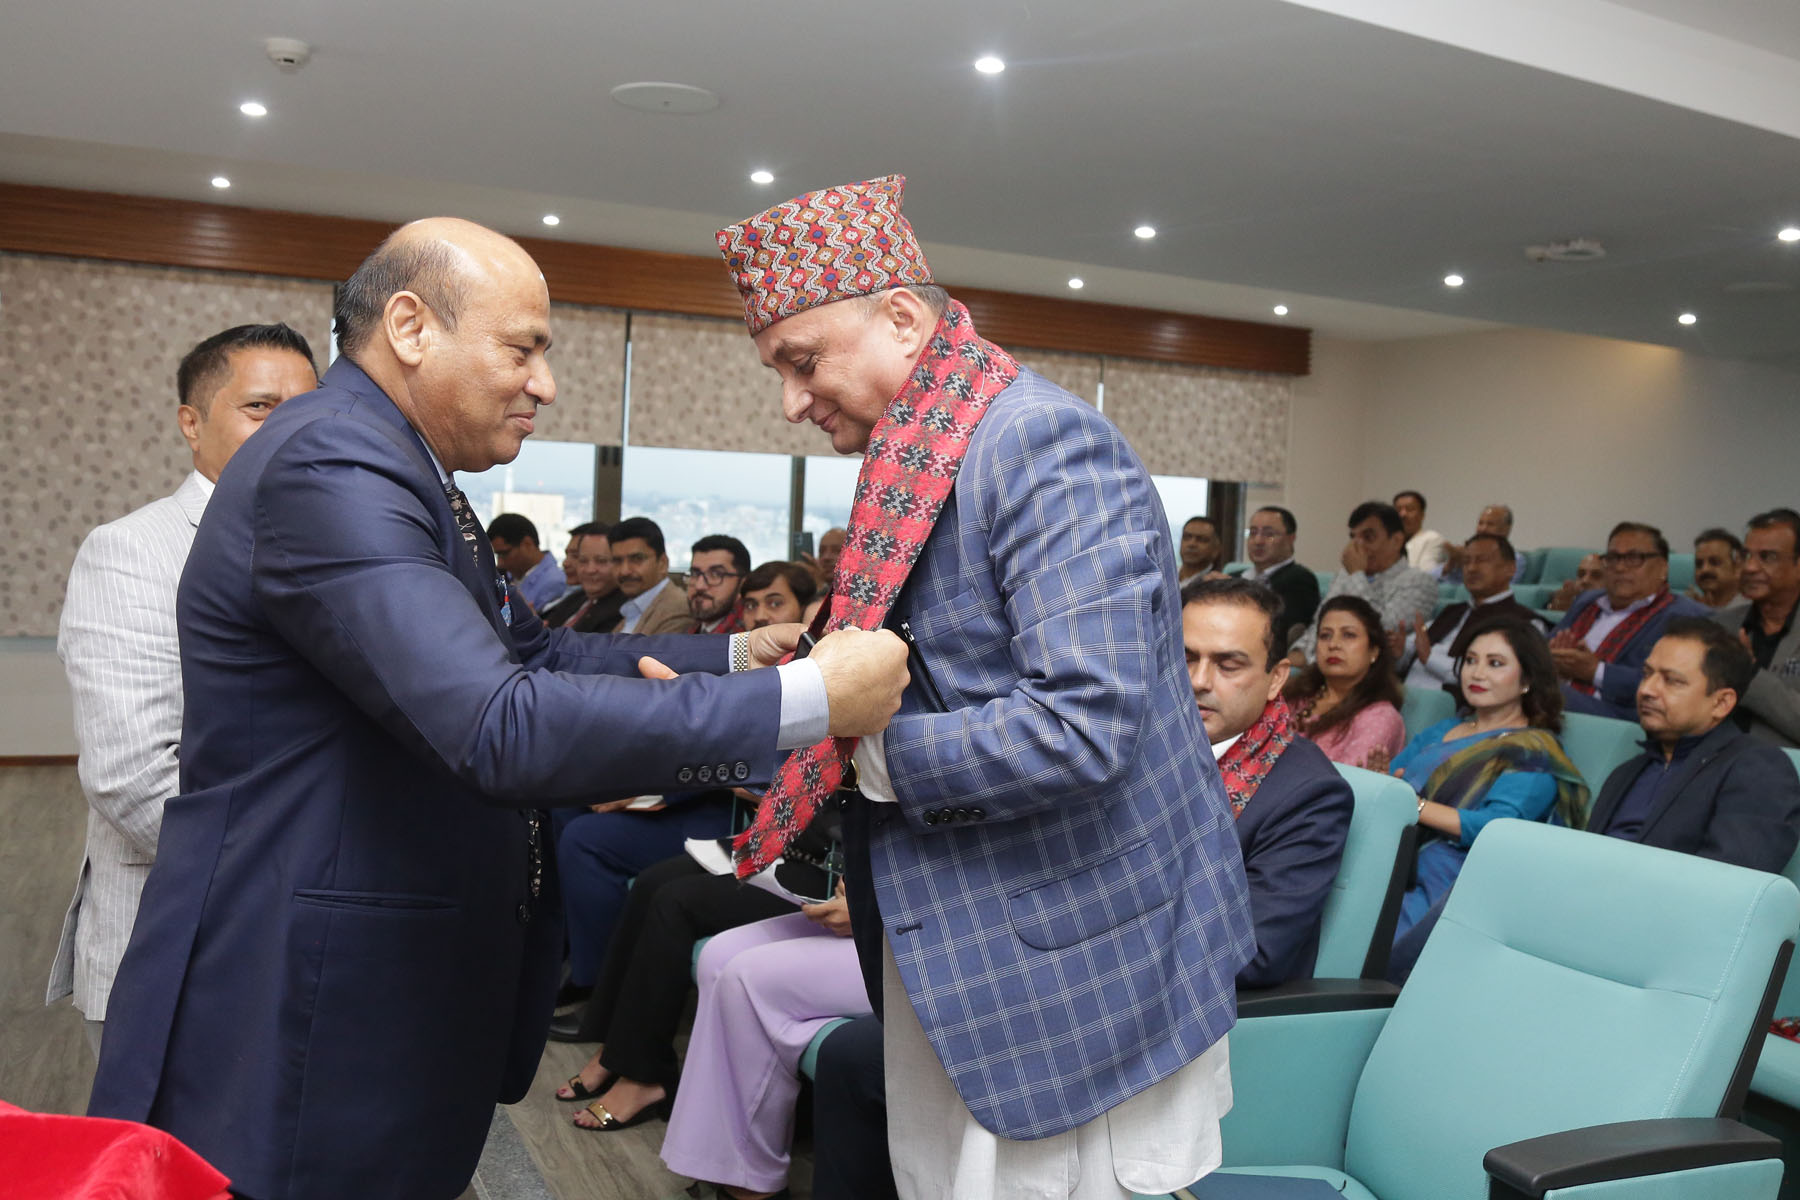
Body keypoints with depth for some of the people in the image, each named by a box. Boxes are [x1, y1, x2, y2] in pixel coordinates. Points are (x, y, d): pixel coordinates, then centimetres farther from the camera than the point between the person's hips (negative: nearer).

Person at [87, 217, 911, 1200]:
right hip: (303, 1010, -10)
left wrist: (736, 655, 4)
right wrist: (809, 699, -30)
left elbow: (533, 652, 13)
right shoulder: (329, 468, -23)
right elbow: (502, 730, -33)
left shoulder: (394, 469, 10)